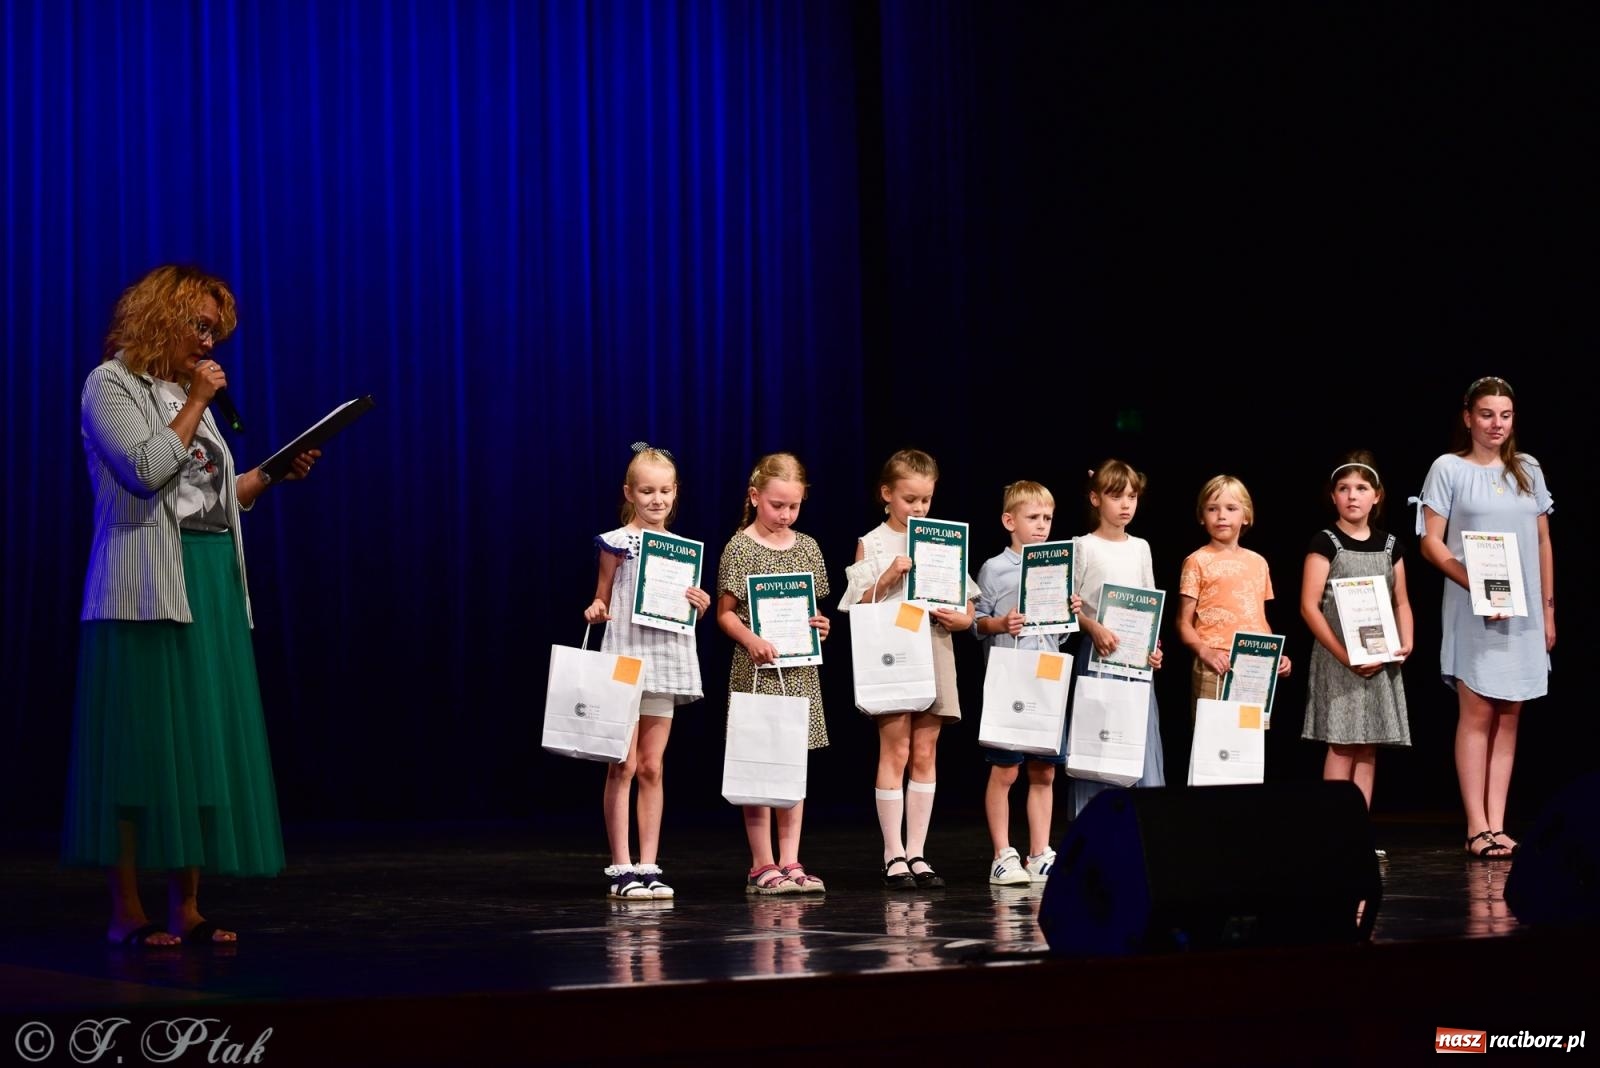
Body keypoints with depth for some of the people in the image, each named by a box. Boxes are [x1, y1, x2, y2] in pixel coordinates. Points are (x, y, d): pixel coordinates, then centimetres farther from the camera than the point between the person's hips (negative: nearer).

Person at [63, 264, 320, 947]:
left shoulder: (188, 391, 19)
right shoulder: (111, 384, -2)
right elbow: (148, 470, -16)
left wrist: (276, 474, 10)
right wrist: (195, 403, -8)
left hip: (212, 582, 8)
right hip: (146, 588, -8)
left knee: (201, 741, 4)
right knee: (141, 742, -8)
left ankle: (186, 909, 6)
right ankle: (127, 912, -4)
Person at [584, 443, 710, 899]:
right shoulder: (617, 543, -2)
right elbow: (602, 600, 3)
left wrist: (700, 605, -3)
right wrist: (595, 611, -19)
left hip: (665, 662, 4)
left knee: (651, 768, 6)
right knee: (623, 767, -4)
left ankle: (648, 867, 9)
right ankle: (620, 868, -1)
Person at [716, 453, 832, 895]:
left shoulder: (807, 548, 10)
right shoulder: (741, 548, -5)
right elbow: (725, 612, -5)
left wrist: (820, 627, -3)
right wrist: (751, 640, -20)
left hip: (800, 670, 5)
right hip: (757, 671, -5)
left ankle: (790, 863, 11)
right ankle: (762, 866, 2)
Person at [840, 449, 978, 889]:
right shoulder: (872, 544, 2)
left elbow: (969, 609, 12)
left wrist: (960, 619, -9)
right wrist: (889, 577, -16)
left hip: (935, 651, 3)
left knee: (925, 754, 4)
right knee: (895, 753, -3)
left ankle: (916, 853, 8)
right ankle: (894, 856, 1)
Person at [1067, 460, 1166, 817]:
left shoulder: (1140, 548, 13)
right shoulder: (1083, 546, -1)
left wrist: (1153, 646, 0)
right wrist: (1094, 628, -21)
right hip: (1097, 653, -4)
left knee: (1142, 740, -1)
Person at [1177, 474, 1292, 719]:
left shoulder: (1258, 562, 15)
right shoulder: (1198, 561, 1)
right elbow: (1184, 623, -2)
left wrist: (1275, 655, 7)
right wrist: (1204, 652, -18)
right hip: (1215, 669, -4)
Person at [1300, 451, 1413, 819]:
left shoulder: (1390, 546, 11)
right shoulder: (1325, 543, -3)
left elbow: (1401, 602, 14)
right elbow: (1309, 606, -10)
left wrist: (1406, 643, -5)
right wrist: (1345, 654, -17)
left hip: (1380, 660, 5)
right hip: (1338, 661, -5)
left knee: (1368, 748, 5)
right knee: (1342, 745, -9)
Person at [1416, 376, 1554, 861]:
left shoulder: (1527, 470, 12)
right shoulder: (1449, 469, -1)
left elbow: (1543, 544, 16)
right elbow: (1431, 543, -5)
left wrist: (1548, 608, 12)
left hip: (1524, 615, 4)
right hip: (1472, 613, -4)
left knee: (1509, 716, 2)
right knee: (1477, 713, -6)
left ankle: (1497, 825, 4)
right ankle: (1477, 827, -6)